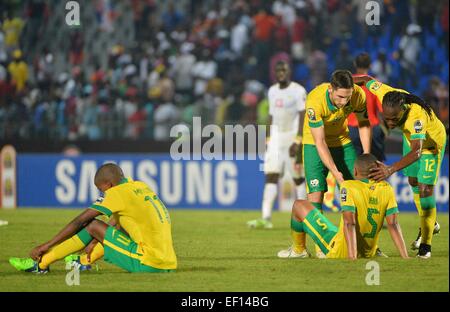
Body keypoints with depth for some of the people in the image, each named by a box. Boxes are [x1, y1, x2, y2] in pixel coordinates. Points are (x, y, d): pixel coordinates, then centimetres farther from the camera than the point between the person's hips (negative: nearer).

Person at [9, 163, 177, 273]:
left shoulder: (117, 192, -6)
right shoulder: (141, 186, 17)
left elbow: (80, 222, -3)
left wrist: (46, 245, 2)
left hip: (149, 263, -8)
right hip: (169, 263, 8)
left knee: (93, 225, 0)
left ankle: (41, 264, 6)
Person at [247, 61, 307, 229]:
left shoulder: (298, 91, -7)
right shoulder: (272, 91, 12)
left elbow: (302, 117, -12)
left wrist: (297, 141, -20)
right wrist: (268, 139, 13)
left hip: (293, 136, -5)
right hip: (276, 137, 5)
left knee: (298, 177, 1)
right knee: (271, 176, -6)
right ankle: (266, 218, -13)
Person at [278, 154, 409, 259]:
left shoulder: (348, 187, -19)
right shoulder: (386, 189, -7)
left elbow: (349, 224, -26)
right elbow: (393, 225, -12)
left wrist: (352, 258, -33)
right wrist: (405, 257, -12)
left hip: (339, 251, -6)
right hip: (368, 253, 6)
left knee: (299, 206, 10)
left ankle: (299, 250, 27)